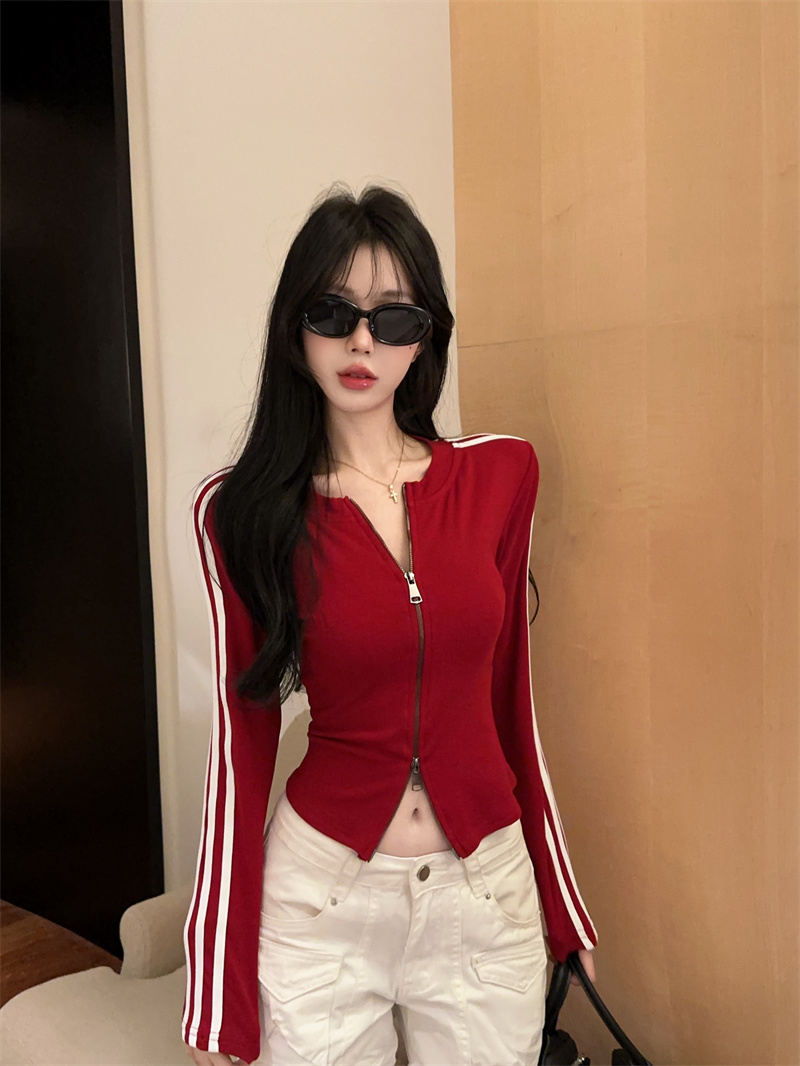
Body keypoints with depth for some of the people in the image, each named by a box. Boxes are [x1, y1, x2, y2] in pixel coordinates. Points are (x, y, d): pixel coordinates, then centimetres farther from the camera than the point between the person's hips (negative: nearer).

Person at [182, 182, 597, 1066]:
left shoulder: (500, 474, -4)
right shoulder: (239, 512, -8)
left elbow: (509, 692, 3)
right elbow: (243, 739, -5)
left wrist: (560, 897, 9)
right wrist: (219, 993, -2)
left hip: (489, 893, 2)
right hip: (320, 900, -1)